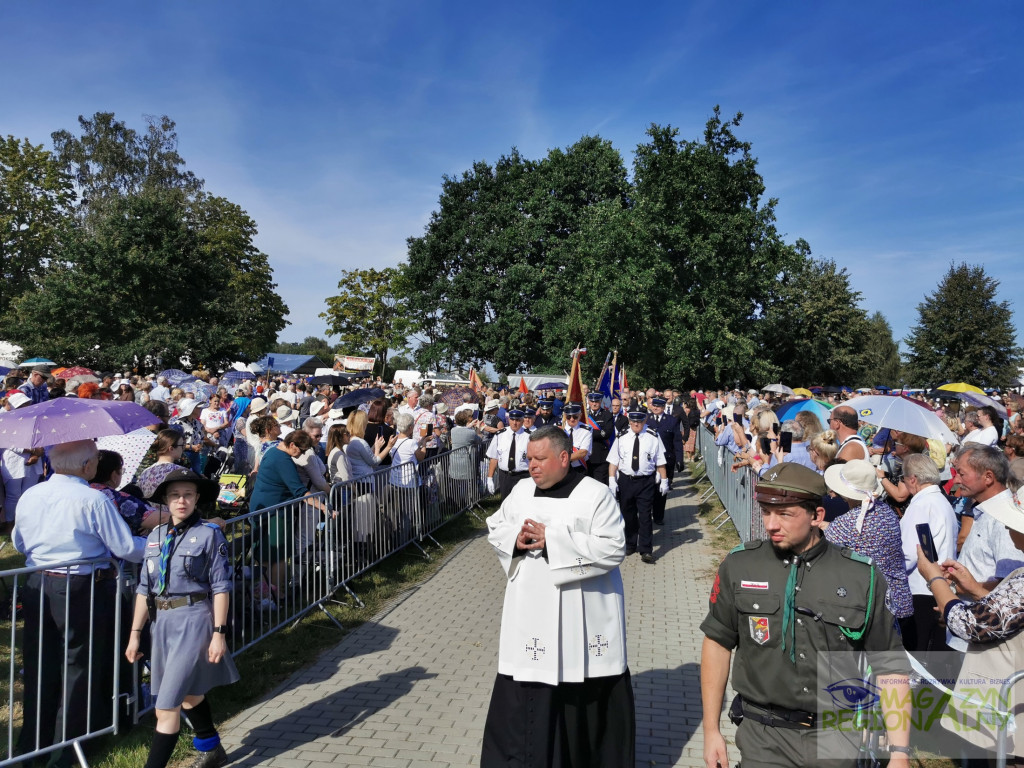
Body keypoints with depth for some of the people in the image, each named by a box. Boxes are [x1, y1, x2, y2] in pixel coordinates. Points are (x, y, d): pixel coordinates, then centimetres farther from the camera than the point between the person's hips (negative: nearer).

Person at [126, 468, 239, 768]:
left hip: (194, 621, -7)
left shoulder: (209, 534, -10)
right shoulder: (155, 537, 5)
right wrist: (135, 634, 11)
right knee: (189, 694, 23)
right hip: (163, 622, 7)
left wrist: (219, 633, -14)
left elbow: (220, 588, -11)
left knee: (167, 707, -7)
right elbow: (144, 589, 10)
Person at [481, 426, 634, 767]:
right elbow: (495, 528, 13)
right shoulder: (521, 490, 5)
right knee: (525, 691, 7)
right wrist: (515, 538, -11)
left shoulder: (595, 494, -11)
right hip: (531, 612, 4)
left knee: (588, 692, 11)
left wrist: (553, 540, -21)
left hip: (582, 615, -4)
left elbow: (613, 548, -18)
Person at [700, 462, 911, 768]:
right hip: (764, 737, 0)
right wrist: (711, 730, 2)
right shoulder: (738, 566, -8)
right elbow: (718, 643, 1)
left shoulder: (863, 576, -8)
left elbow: (889, 666, -1)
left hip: (837, 737, 1)